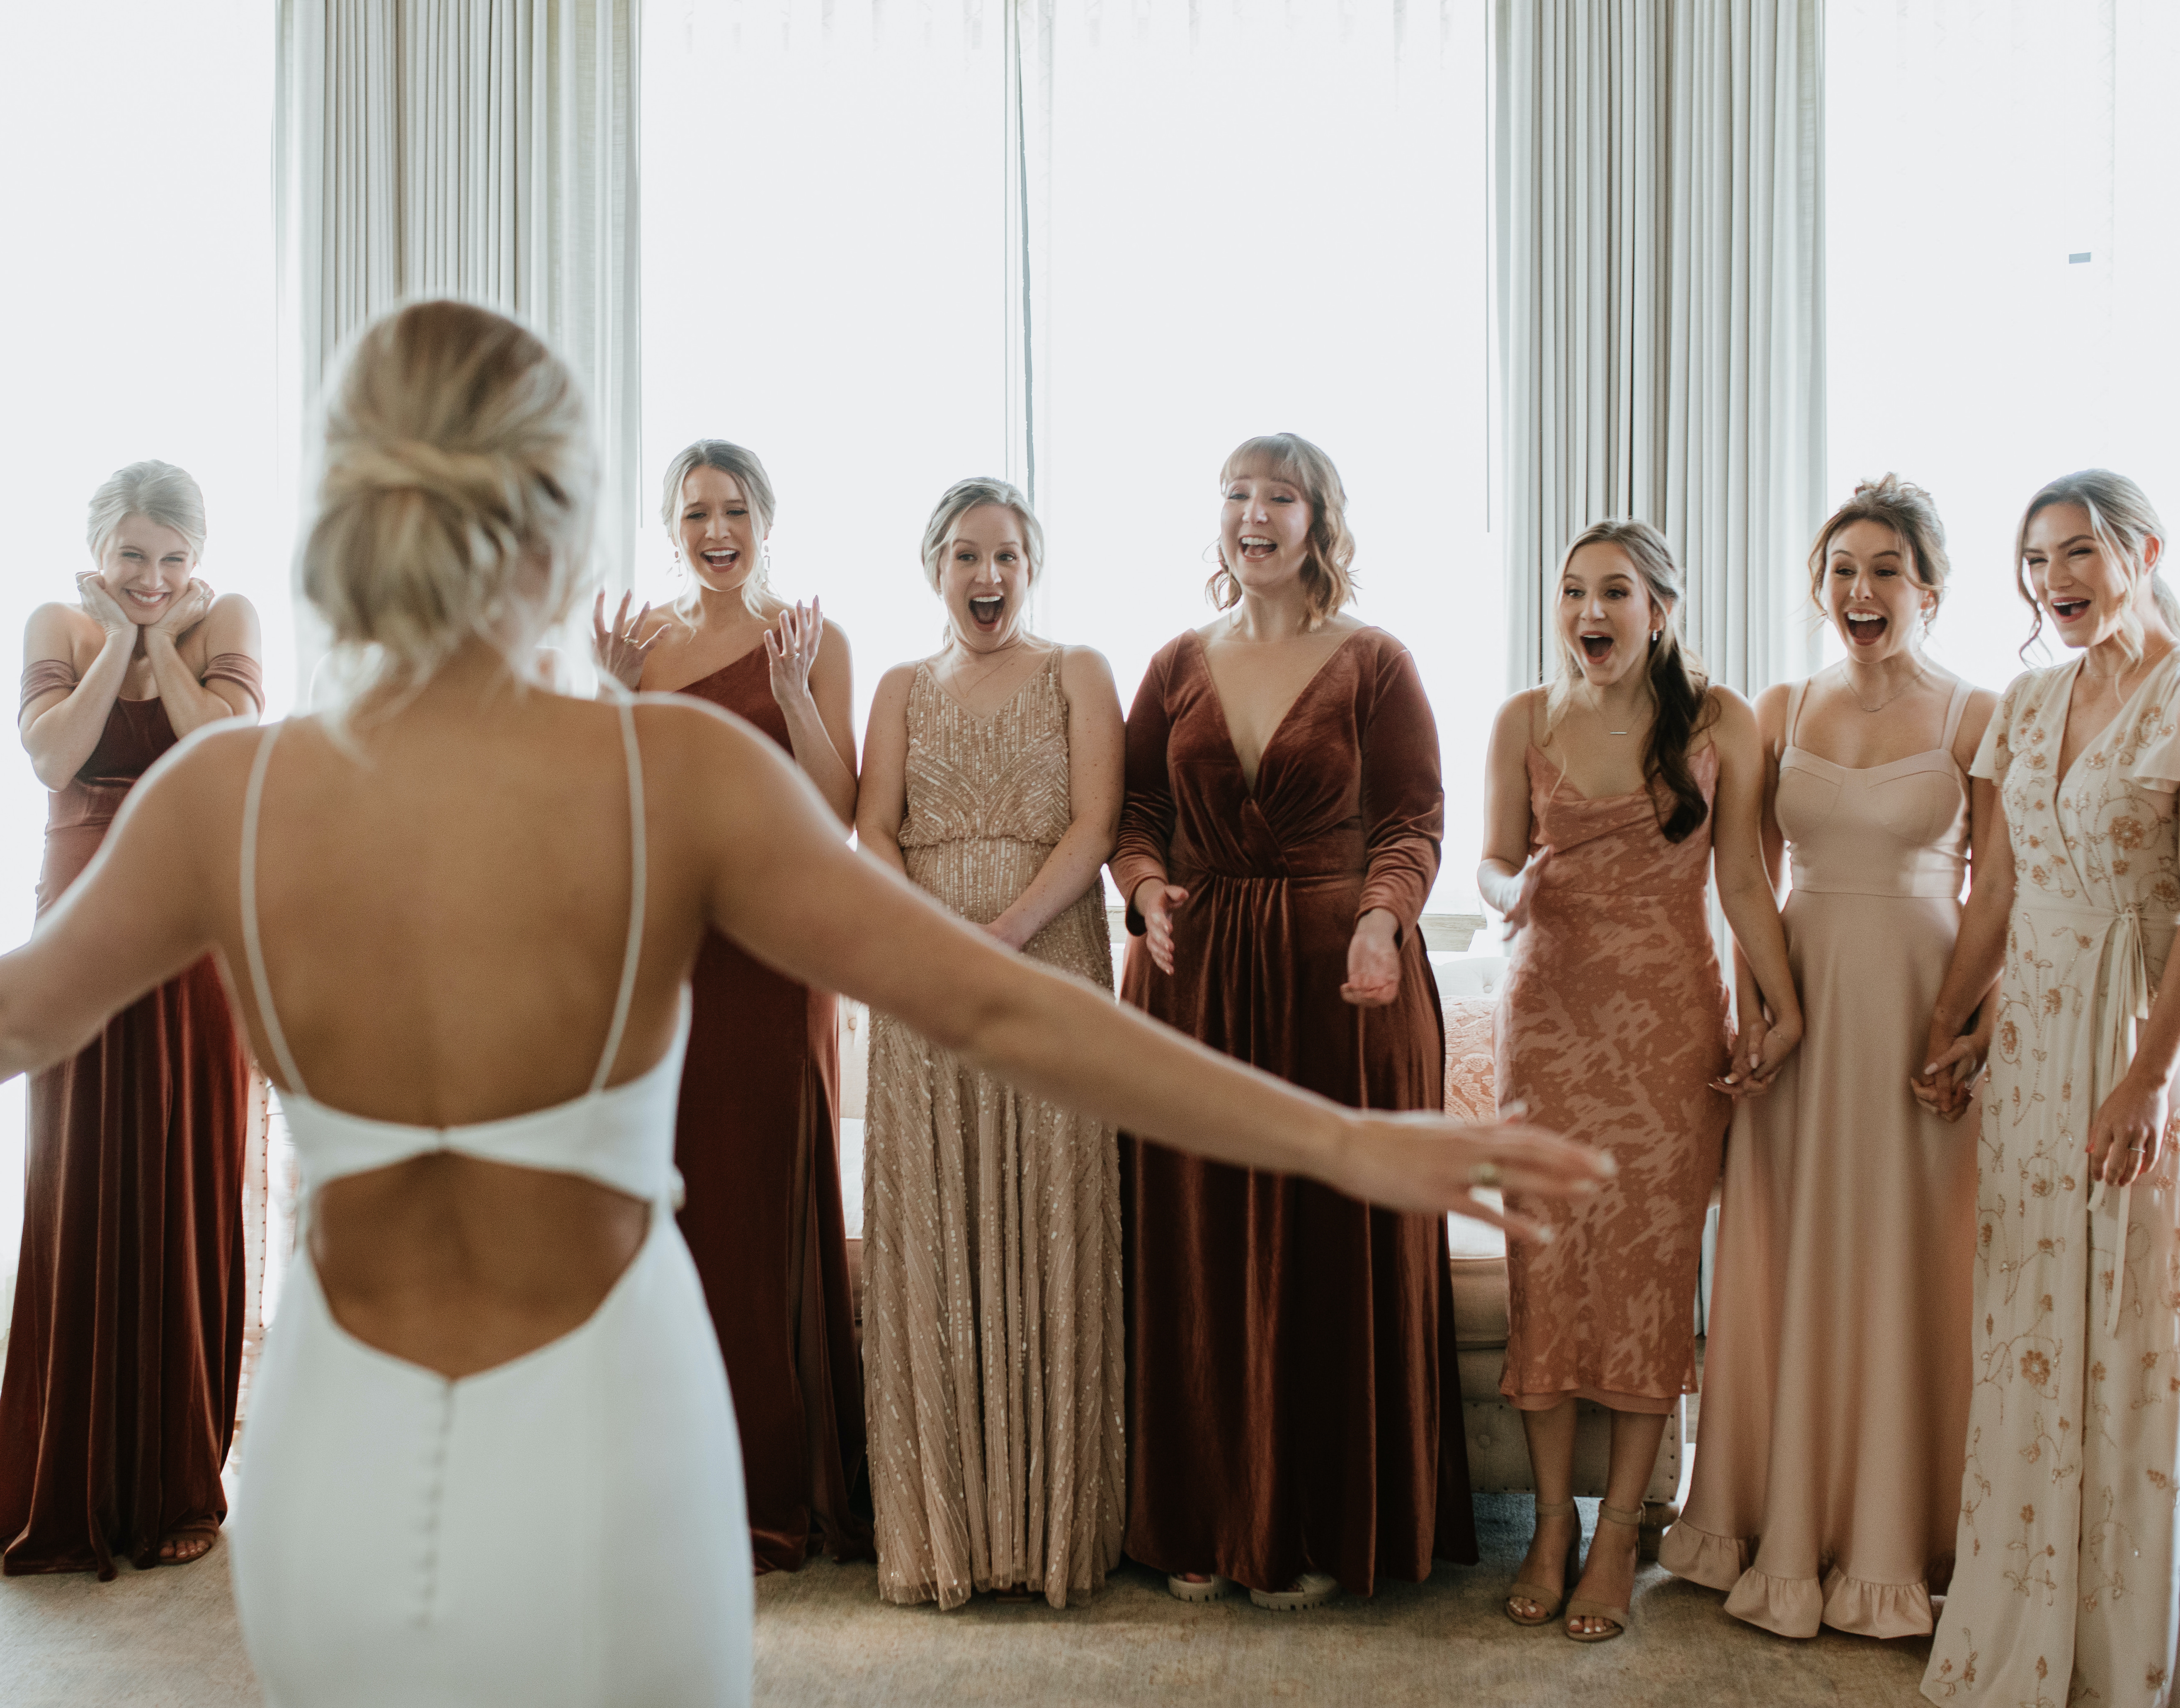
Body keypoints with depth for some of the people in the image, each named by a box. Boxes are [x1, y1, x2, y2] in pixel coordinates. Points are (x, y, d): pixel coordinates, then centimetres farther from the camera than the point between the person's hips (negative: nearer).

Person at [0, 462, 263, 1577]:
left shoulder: (226, 622, 1)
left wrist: (164, 639, -9)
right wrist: (119, 640, -9)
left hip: (194, 939, -1)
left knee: (186, 1202, 3)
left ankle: (175, 1488, 16)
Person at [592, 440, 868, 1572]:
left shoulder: (810, 641, 3)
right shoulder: (636, 643, 11)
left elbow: (839, 812, -4)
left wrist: (792, 692, -15)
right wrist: (618, 696, -6)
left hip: (770, 948, -3)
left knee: (768, 1202, -1)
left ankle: (776, 1490, 9)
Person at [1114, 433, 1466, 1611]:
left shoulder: (1375, 664, 3)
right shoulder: (1177, 664, 12)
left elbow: (1414, 820, -3)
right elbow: (1134, 807, 11)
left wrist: (1381, 916, -20)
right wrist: (1147, 887, -9)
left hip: (1339, 979, -2)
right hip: (1193, 980, 3)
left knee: (1331, 1245, 1)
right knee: (1195, 1244, 4)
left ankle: (1318, 1533, 14)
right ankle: (1202, 1525, 16)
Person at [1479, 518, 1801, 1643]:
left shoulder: (1718, 722, 2)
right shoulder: (1523, 722, 5)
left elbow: (1743, 881, 4)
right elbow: (1491, 861, 7)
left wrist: (1781, 1003, -3)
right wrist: (1517, 890, -15)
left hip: (1670, 1017, -1)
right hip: (1549, 1011, 1)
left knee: (1651, 1262, -1)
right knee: (1547, 1259, 0)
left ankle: (1618, 1532, 9)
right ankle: (1552, 1523, 12)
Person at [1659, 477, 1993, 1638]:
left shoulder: (1977, 716, -1)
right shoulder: (1781, 711, 8)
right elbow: (1749, 881, 9)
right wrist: (1752, 1008, 0)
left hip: (1920, 1007, -3)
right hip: (1801, 1005, 3)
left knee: (1908, 1267, 4)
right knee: (1790, 1264, 7)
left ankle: (1894, 1542, 19)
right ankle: (1787, 1533, 21)